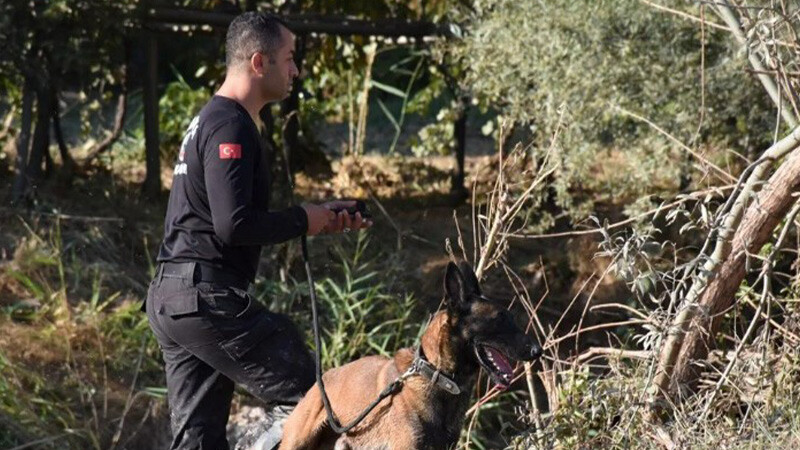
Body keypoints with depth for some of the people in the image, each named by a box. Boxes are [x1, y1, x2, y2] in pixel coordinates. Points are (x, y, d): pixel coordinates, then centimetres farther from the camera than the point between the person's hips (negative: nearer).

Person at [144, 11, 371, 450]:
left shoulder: (208, 120, 20)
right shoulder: (231, 127, -12)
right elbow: (234, 225, -22)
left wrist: (319, 219, 18)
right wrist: (303, 220, -7)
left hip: (170, 298, 10)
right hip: (209, 298, -10)